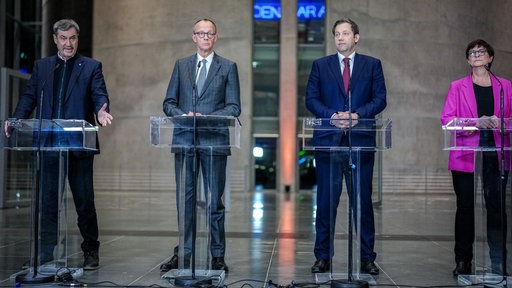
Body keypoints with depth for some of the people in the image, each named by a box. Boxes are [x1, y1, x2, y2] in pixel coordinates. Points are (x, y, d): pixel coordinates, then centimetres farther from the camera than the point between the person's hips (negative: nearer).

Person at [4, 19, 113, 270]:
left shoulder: (91, 66, 7)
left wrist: (101, 111, -25)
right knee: (47, 201, 6)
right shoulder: (41, 66, 15)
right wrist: (15, 120, -6)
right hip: (48, 144, 3)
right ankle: (45, 255, 13)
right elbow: (29, 96, 10)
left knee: (85, 200, 3)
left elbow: (100, 95, -3)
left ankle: (91, 253, 15)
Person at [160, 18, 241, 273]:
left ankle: (218, 256, 10)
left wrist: (208, 118, -14)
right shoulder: (181, 65, 14)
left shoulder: (228, 67, 6)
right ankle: (183, 254, 15)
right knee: (185, 198, 7)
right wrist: (182, 116, -9)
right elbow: (169, 102, 11)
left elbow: (233, 107, 0)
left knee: (215, 200, 2)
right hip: (184, 140, 3)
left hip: (214, 140, -2)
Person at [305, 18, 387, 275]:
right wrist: (332, 115, -12)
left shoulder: (372, 65, 10)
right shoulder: (320, 65, 11)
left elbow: (380, 99, 2)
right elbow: (311, 99, 4)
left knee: (363, 201, 3)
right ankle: (323, 257, 12)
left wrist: (357, 115, -14)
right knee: (326, 201, 4)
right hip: (328, 141, 1)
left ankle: (367, 258, 12)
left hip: (361, 141, 0)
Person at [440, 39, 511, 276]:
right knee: (465, 207, 3)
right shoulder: (457, 87, 8)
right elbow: (446, 118, -1)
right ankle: (463, 261, 12)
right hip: (465, 155, -1)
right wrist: (476, 123, -14)